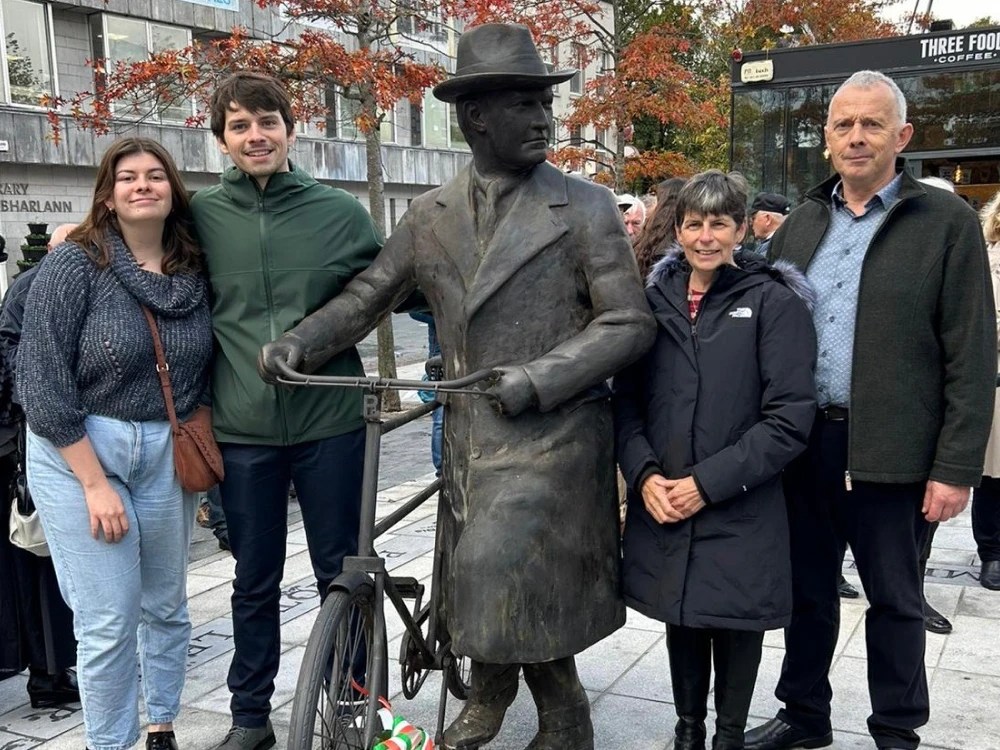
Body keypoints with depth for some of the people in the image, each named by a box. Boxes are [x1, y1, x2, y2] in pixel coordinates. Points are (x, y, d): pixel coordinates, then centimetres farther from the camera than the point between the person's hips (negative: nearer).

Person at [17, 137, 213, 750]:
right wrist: (95, 484, -14)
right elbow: (43, 386, -11)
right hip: (78, 452, -4)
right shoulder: (74, 265, -9)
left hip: (166, 456, 4)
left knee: (166, 606, 14)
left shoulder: (194, 272, 3)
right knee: (108, 622, -2)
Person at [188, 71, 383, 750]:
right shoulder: (201, 214, 2)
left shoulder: (340, 211, 0)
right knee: (255, 582, 13)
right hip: (242, 431, 1)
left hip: (330, 423, -1)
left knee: (341, 573, 11)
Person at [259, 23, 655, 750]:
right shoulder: (429, 215, 8)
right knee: (488, 581, 14)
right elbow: (368, 296, 11)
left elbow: (629, 322, -8)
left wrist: (537, 378, -20)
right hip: (469, 436, 5)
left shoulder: (585, 206, -4)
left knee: (499, 575, -15)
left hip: (552, 432, -4)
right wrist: (300, 341, -6)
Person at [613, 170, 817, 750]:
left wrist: (708, 482, -15)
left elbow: (789, 418, -11)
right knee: (681, 620, 14)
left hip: (740, 512, -3)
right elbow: (627, 398, 7)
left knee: (735, 624, 8)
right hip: (663, 506, 3)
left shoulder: (775, 304, -6)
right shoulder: (655, 299, 6)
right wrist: (645, 473, -8)